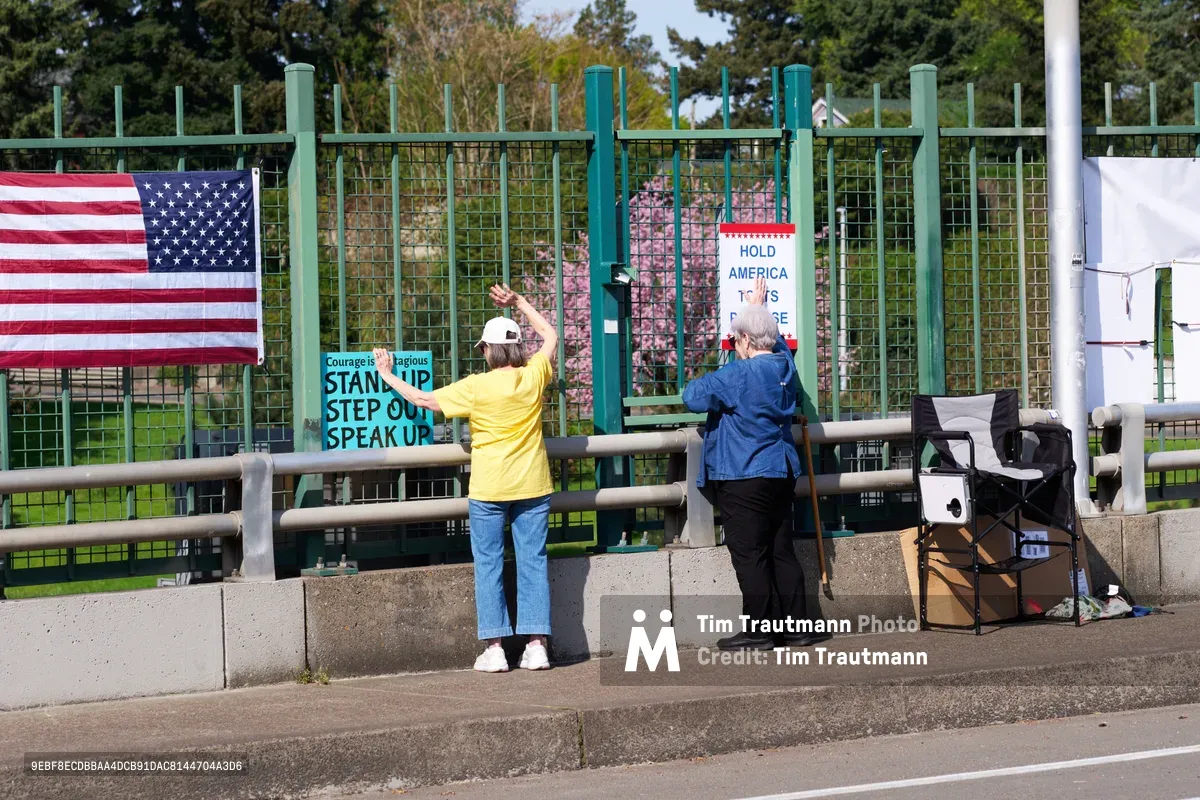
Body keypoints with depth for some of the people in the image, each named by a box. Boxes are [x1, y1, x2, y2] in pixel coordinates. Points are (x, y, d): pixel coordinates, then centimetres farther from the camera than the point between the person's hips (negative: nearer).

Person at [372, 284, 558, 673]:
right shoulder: (533, 377, -3)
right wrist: (518, 302, 23)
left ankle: (494, 648, 2)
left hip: (490, 489, -3)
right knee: (533, 563, 5)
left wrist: (388, 376, 9)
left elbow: (424, 400, -4)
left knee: (489, 565, 4)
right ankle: (536, 645, 1)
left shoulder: (476, 387, -12)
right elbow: (550, 335, 16)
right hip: (532, 487, 3)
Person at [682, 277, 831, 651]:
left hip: (744, 477, -8)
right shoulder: (784, 365, 7)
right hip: (782, 473, 8)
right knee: (781, 553, 12)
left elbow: (694, 396, -17)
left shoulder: (739, 375, -16)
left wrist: (697, 382, 6)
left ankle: (758, 631, -1)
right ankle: (797, 624, 13)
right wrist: (758, 308, 44)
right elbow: (777, 340, 29)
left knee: (750, 556, -3)